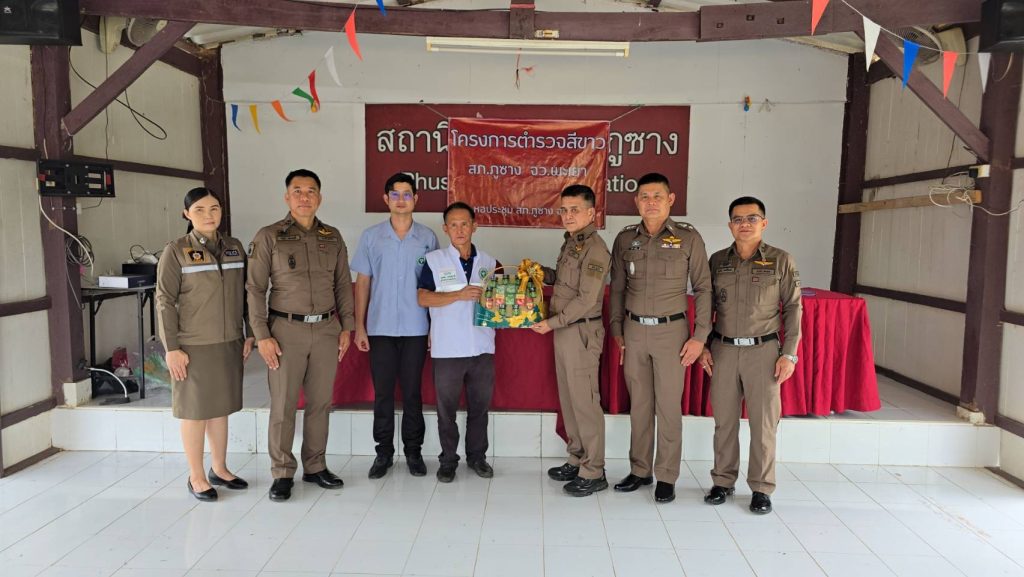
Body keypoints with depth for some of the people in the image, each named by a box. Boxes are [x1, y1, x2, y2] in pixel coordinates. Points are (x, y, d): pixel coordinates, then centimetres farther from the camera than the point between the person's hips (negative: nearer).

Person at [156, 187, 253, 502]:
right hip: (194, 345, -4)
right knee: (195, 410, 6)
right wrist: (172, 348, -12)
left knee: (221, 407, 14)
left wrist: (250, 334, 9)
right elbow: (165, 301, -8)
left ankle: (219, 469, 29)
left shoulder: (235, 247, 6)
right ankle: (196, 477, 20)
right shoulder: (176, 251, -7)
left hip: (229, 343, 4)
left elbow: (245, 294, 11)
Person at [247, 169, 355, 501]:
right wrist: (262, 336, -9)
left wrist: (346, 327, 6)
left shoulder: (333, 237, 9)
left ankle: (315, 467, 22)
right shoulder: (269, 237, -1)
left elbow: (343, 285, 12)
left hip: (326, 330, 3)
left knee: (320, 403, 9)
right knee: (283, 405, 2)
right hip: (286, 329, -3)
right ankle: (282, 474, 15)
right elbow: (256, 289, -4)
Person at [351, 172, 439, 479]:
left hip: (416, 329, 0)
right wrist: (359, 326, 0)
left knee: (412, 392, 7)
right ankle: (384, 452, 20)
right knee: (382, 393, 7)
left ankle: (413, 450, 21)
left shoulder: (428, 238, 3)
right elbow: (362, 282, 5)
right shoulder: (371, 236, 3)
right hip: (380, 328, 1)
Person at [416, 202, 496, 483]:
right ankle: (448, 460, 21)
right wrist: (460, 295, -17)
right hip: (447, 348, -2)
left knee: (480, 405, 11)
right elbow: (423, 297, -8)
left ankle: (477, 455, 27)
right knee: (446, 407, 7)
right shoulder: (434, 260, 1)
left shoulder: (489, 262, 9)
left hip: (482, 347, 2)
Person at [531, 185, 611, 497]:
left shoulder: (594, 248, -15)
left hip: (582, 331, -9)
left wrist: (551, 323, -17)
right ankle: (577, 460, 28)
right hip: (564, 331, 9)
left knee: (585, 401, -2)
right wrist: (540, 272, 11)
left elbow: (586, 299, -20)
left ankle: (593, 473, 9)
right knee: (568, 398, 15)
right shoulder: (570, 243, 14)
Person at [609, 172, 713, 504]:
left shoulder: (688, 238, -4)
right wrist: (616, 329, 9)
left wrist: (700, 336, -6)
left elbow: (703, 288, -2)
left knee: (668, 407, 3)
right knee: (639, 404, 11)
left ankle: (666, 477, 16)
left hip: (671, 331, -3)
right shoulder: (625, 240, 5)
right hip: (634, 330, 3)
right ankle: (640, 471, 24)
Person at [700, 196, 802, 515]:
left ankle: (761, 488, 18)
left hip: (763, 350, -2)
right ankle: (723, 481, 22)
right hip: (723, 349, 2)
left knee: (764, 422, 4)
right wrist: (703, 345, 4)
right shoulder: (718, 260, 5)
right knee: (724, 420, 8)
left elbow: (793, 308, 0)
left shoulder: (781, 260, -1)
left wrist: (789, 353, -6)